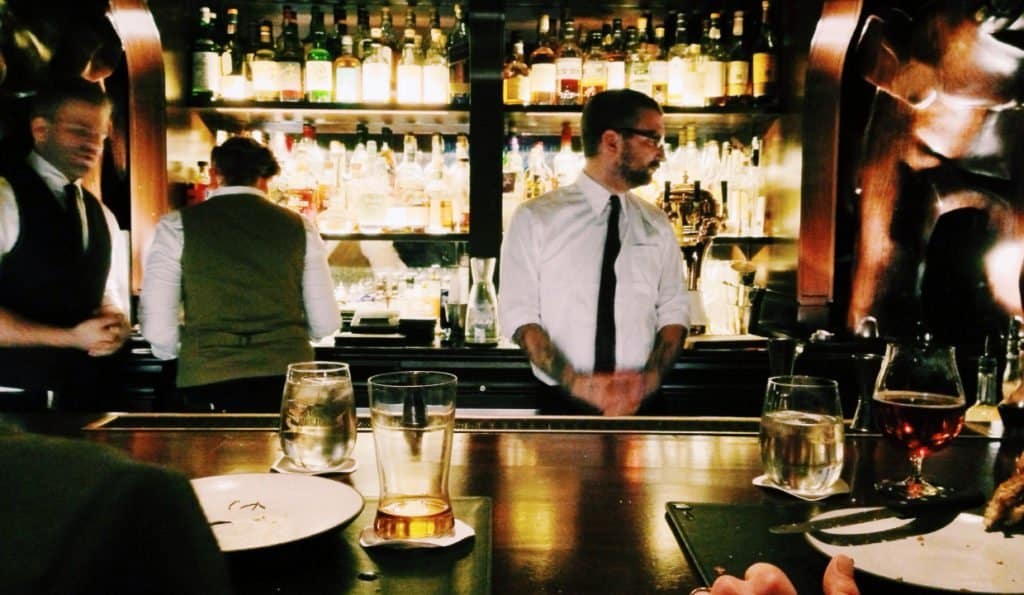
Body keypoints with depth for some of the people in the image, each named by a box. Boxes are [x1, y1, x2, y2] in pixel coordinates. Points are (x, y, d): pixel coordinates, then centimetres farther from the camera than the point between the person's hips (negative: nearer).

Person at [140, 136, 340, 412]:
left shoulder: (177, 225, 2)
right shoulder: (298, 226, 6)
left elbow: (157, 326, -3)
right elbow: (325, 323, 7)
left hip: (208, 383, -1)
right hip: (287, 380, 2)